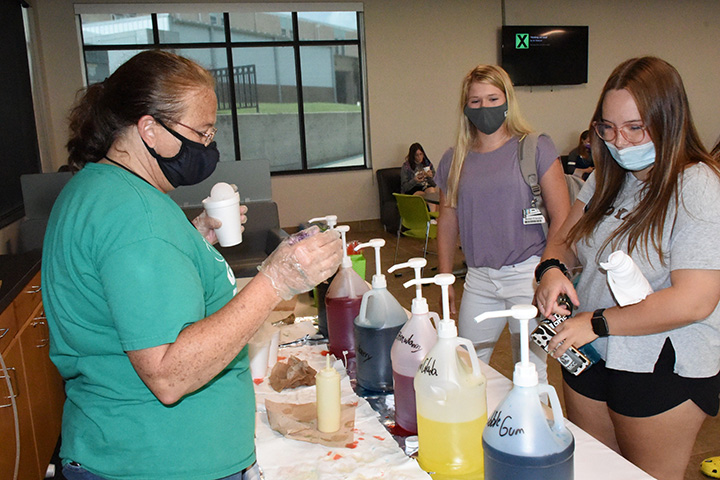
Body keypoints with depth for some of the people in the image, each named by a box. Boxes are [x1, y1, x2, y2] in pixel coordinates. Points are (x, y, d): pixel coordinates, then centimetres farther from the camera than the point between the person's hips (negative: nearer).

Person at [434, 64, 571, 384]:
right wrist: (445, 279, 11)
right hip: (478, 279, 4)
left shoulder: (535, 148, -3)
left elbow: (561, 216, -4)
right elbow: (447, 222, 14)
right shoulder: (454, 161, 8)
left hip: (527, 274, -4)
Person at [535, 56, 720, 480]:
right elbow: (567, 239, 11)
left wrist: (597, 323, -21)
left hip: (662, 370, -6)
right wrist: (552, 268, -13)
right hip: (589, 353, 6)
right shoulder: (609, 178, 4)